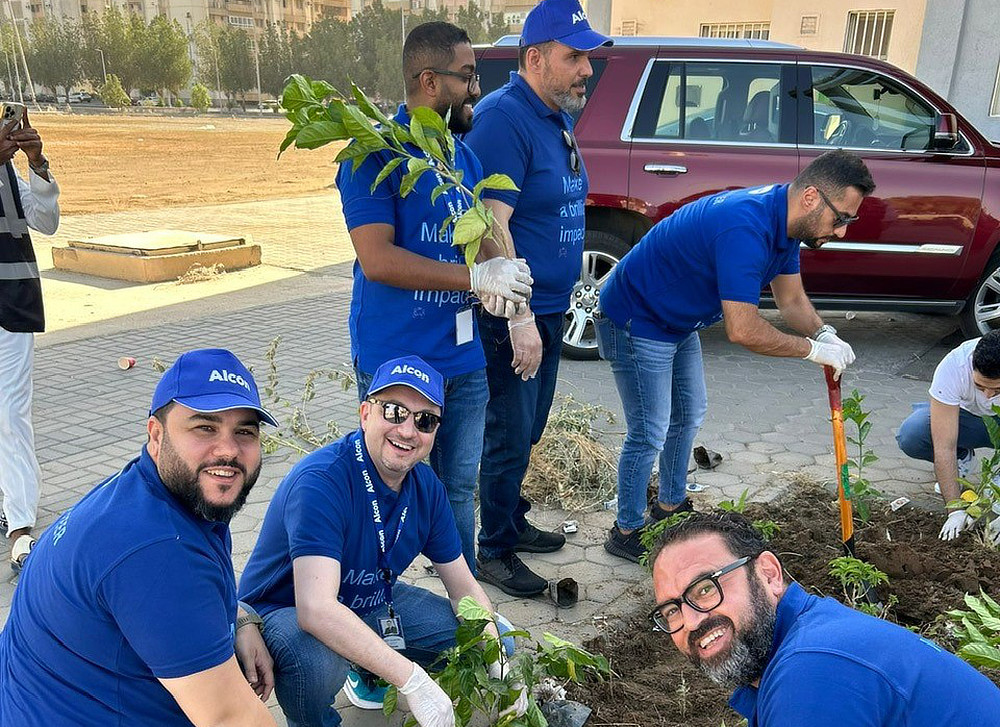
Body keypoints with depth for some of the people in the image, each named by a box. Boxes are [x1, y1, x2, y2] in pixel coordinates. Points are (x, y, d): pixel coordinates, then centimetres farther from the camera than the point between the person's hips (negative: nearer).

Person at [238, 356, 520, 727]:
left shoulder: (426, 487, -8)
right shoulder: (321, 480, -32)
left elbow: (464, 588, 0)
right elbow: (316, 610, -42)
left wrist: (499, 672, -13)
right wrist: (413, 681, -42)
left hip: (369, 603, 7)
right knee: (315, 665, -39)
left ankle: (367, 675, 21)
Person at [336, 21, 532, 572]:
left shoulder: (463, 154, 12)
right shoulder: (375, 152, -11)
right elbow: (378, 259, -21)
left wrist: (501, 272, -5)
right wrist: (475, 276, -22)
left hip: (463, 360, 7)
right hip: (395, 363, -7)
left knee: (459, 489, 17)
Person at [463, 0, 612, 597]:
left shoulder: (557, 120, 12)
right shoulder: (504, 117, -18)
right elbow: (492, 224, -24)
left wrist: (551, 311, 19)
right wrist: (520, 319, -25)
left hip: (548, 309, 9)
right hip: (512, 314, -9)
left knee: (529, 429, 20)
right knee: (511, 436, 1)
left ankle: (513, 521, 37)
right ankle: (495, 550, 17)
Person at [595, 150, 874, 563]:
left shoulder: (783, 221, -2)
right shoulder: (745, 227, -34)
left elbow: (792, 300, 7)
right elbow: (743, 331, -37)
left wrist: (823, 334, -13)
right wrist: (813, 349, -24)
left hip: (679, 321, 10)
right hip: (636, 322, -10)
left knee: (689, 415, 20)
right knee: (650, 433, -3)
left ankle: (670, 505, 38)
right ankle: (627, 532, 14)